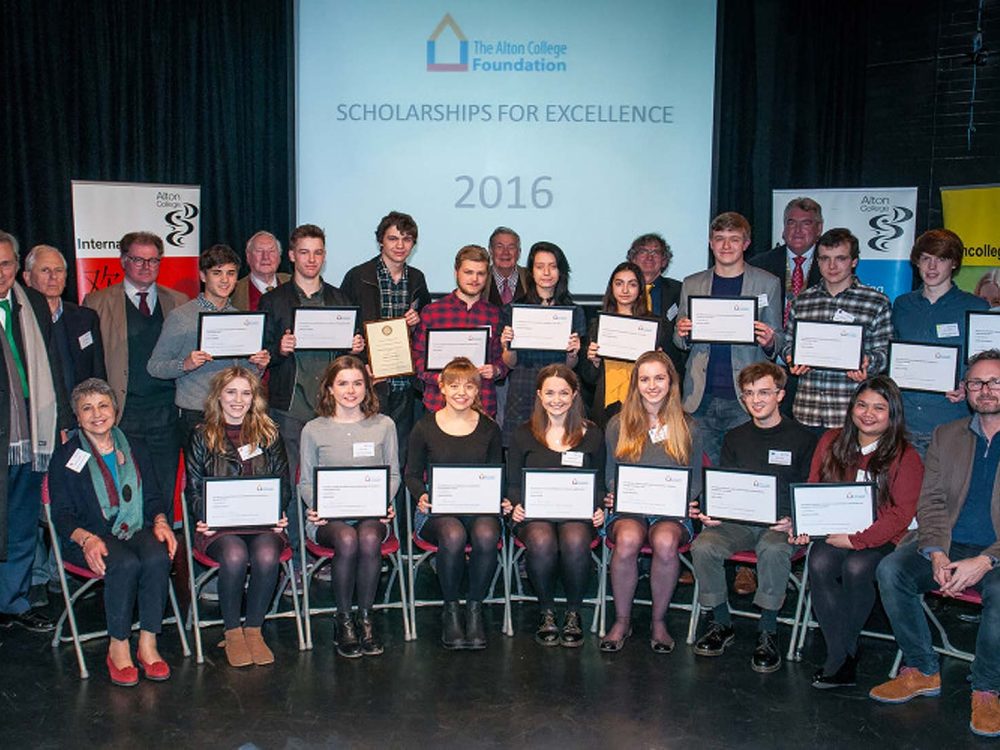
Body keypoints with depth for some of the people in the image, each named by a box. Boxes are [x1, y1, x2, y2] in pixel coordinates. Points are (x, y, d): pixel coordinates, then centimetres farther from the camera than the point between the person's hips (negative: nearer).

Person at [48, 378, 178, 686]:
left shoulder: (136, 450, 18)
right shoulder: (65, 457, 8)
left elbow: (154, 497, 17)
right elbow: (62, 514, 0)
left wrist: (160, 520, -7)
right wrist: (86, 538, -20)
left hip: (136, 531, 3)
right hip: (91, 537, -3)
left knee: (158, 557, -31)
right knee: (125, 564, -35)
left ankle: (148, 644, -23)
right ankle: (118, 647, -19)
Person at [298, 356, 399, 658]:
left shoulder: (384, 425, 12)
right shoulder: (314, 430, 10)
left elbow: (394, 474, 13)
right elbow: (305, 481, 10)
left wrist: (385, 503, -6)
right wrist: (316, 507, -10)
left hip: (372, 514, 1)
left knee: (369, 538, -34)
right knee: (347, 539, -34)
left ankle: (366, 618, -14)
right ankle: (344, 621, -14)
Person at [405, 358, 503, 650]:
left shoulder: (489, 428, 12)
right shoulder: (424, 428, 7)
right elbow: (412, 473, 12)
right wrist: (421, 496, -9)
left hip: (479, 507, 1)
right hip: (437, 510, -1)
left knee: (486, 535, -35)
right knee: (453, 535, -37)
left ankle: (474, 608, -13)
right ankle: (450, 610, -13)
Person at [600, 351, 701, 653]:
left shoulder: (687, 428, 10)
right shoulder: (618, 425, 11)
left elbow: (696, 482, 13)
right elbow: (609, 475, 14)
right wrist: (614, 496, -7)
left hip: (671, 512, 0)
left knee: (665, 541, -35)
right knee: (628, 539, -34)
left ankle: (659, 621, -12)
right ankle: (622, 620, -14)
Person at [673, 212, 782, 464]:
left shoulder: (767, 284, 7)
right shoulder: (691, 284, 13)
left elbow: (778, 342, 10)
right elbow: (680, 341, 18)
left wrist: (769, 342, -14)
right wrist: (682, 334, -6)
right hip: (701, 398, 2)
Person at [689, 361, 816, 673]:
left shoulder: (802, 438, 6)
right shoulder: (734, 438, 17)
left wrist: (794, 521, -16)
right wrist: (710, 514, -6)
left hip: (780, 524, -3)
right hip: (737, 520, 3)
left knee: (773, 550, -37)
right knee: (703, 546, -26)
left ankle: (768, 633, -20)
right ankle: (722, 624, -7)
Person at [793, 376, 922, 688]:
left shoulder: (905, 456, 0)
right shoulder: (831, 442, 11)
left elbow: (901, 514, -7)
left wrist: (856, 540, -16)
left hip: (880, 540, -3)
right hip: (834, 534, 3)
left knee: (856, 568, -32)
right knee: (819, 564, -28)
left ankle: (839, 658, -14)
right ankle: (844, 659, -21)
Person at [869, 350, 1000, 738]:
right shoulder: (946, 435, 14)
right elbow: (930, 502, 7)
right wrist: (937, 554, -11)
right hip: (949, 545, 4)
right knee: (891, 569, -22)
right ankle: (921, 671, -6)